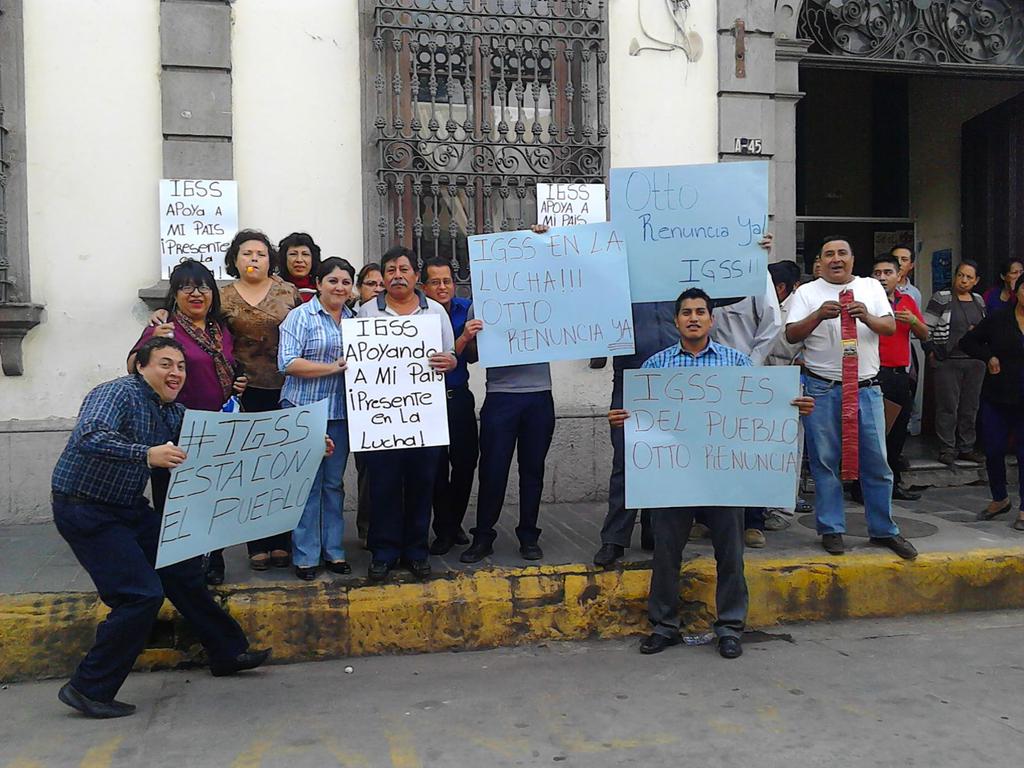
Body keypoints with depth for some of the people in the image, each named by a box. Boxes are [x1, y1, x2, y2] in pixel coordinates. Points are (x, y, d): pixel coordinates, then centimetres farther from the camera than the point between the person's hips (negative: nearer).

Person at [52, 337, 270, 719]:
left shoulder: (174, 411, 7)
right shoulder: (118, 393, -19)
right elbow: (88, 437, -37)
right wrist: (146, 454, -52)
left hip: (130, 508, 9)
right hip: (85, 511, -9)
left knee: (182, 572, 12)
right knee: (142, 594, -15)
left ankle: (228, 652, 28)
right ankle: (88, 689, -1)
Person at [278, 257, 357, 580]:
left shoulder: (353, 319, 13)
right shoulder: (301, 316, -4)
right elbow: (287, 363, -14)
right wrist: (332, 367, -17)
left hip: (340, 412, 5)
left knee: (334, 483, 11)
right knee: (308, 484, -1)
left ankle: (333, 550, 21)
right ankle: (305, 556, 9)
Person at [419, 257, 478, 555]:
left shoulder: (466, 308, 1)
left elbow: (472, 357, 5)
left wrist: (473, 339, -15)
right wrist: (462, 339, -31)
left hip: (460, 396, 4)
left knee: (466, 461, 8)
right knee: (437, 467, 1)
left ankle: (454, 523, 28)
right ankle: (444, 530, 16)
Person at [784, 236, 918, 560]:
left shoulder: (871, 287, 11)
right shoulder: (807, 292, 4)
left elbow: (891, 327, 3)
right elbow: (791, 336, -4)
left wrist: (867, 317, -18)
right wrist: (818, 316, -20)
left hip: (866, 387, 2)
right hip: (821, 389, -2)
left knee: (876, 461, 5)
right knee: (825, 461, 3)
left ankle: (884, 530, 17)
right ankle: (831, 529, 14)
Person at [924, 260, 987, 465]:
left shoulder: (979, 301, 12)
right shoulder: (941, 299, -5)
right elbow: (926, 327, -6)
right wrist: (931, 352, -10)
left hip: (975, 362, 5)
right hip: (948, 362, -5)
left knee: (970, 407, 9)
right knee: (948, 406, -2)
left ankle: (966, 448, 18)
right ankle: (947, 449, 5)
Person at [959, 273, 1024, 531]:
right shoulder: (997, 319, 2)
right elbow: (967, 341, 10)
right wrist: (988, 357, -5)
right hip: (996, 398, 2)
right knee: (993, 451, 10)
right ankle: (1000, 499, 30)